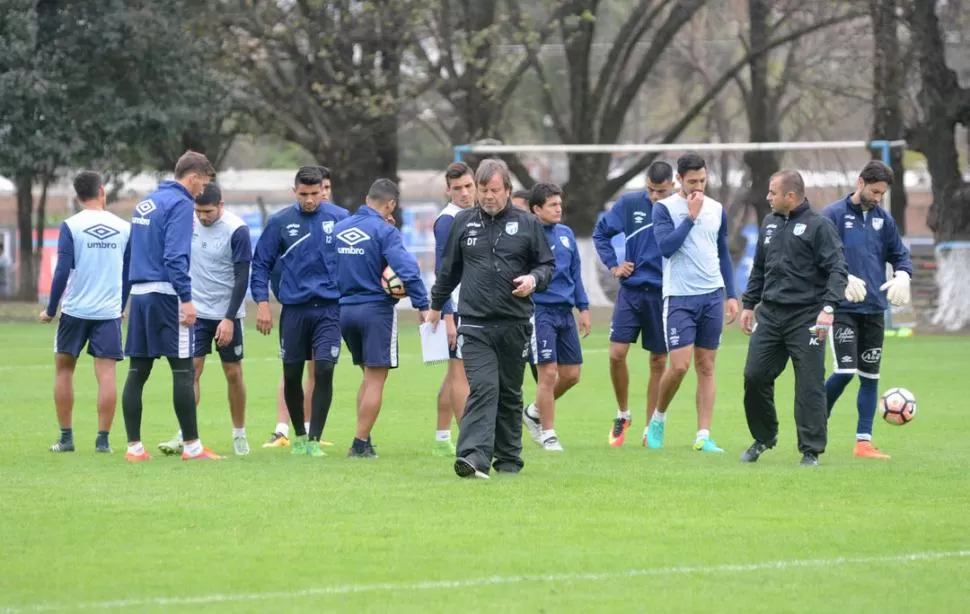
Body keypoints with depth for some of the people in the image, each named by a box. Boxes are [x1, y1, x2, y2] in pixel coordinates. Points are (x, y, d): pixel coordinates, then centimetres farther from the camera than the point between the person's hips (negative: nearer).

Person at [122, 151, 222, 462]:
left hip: (139, 294, 8)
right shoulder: (180, 204, -9)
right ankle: (192, 446, -4)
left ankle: (134, 447, 6)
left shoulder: (145, 203, 17)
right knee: (183, 370, -4)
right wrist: (187, 299, -20)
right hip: (165, 294, -8)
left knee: (137, 371, 6)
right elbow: (176, 257, -18)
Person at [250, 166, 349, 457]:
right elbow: (261, 263, 5)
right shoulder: (280, 222, 1)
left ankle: (315, 439, -5)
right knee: (292, 375, 8)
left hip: (329, 308, -1)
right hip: (293, 309, 1)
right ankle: (299, 435, 28)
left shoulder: (340, 218, 0)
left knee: (324, 371, -12)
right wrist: (262, 302, -2)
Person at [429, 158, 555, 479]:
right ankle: (474, 457, -25)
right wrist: (436, 305, 27)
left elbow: (548, 264, 12)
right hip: (475, 323, -1)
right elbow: (449, 268, 20)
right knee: (482, 389, -16)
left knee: (510, 393, 11)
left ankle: (509, 458, 22)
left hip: (515, 324, 1)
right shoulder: (463, 222, 8)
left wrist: (534, 279, -10)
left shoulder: (527, 224, 5)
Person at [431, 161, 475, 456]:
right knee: (462, 373, -9)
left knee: (455, 373, 11)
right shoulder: (448, 220, -13)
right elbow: (442, 270, -17)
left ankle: (442, 440, 16)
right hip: (456, 308, -9)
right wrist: (447, 316, -22)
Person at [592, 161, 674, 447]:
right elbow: (600, 233, 11)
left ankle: (650, 428, 15)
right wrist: (613, 265, 4)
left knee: (658, 362, 5)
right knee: (616, 354, -6)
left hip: (663, 294, -1)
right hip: (631, 291, 1)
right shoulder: (630, 203, -1)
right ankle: (623, 415, 16)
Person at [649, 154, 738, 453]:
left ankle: (703, 436, 4)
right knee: (679, 366, -11)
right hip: (679, 296, -4)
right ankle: (658, 419, 13)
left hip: (712, 296, 4)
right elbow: (666, 246, -16)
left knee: (706, 367, 3)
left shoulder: (717, 209, 10)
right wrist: (691, 216, -16)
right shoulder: (664, 208, -4)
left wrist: (731, 296, 12)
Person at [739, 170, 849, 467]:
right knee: (754, 376, 2)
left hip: (805, 319, -6)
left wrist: (828, 307, -23)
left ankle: (811, 450, 1)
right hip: (770, 314, 6)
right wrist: (748, 304, 19)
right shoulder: (769, 223, 15)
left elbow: (837, 270, -12)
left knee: (809, 385, -5)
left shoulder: (818, 226, -6)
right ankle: (764, 437, 21)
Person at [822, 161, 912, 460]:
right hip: (843, 308, -5)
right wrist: (843, 278, -24)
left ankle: (864, 441, 12)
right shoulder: (833, 215, -5)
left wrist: (902, 276, -7)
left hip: (874, 309, 5)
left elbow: (900, 255, 14)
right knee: (845, 370, -14)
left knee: (870, 375, 6)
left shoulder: (883, 219, 9)